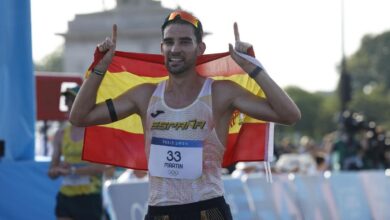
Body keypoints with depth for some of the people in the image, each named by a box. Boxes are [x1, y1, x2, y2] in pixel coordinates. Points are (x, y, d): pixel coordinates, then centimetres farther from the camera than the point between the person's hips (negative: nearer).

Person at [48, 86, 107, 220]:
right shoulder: (61, 134, 10)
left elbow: (102, 167, -16)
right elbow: (51, 172, 12)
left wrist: (74, 170, -23)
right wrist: (59, 170, -11)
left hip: (89, 198, -4)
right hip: (66, 197, 4)